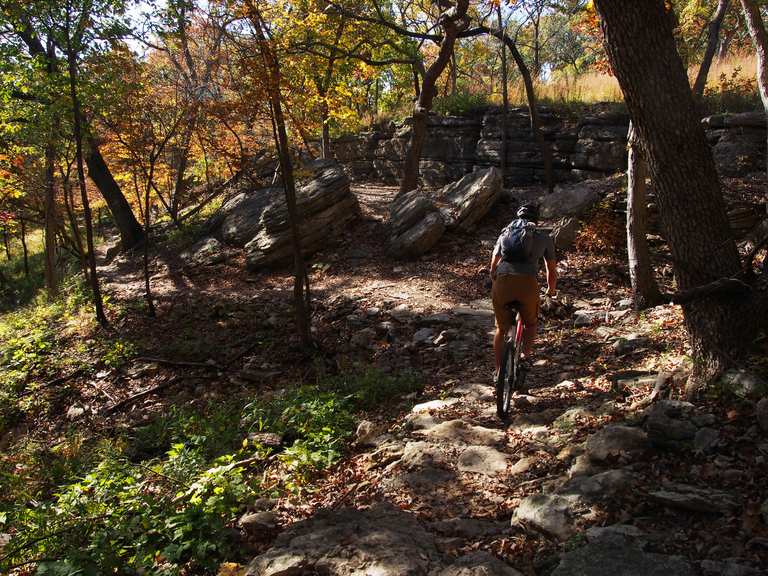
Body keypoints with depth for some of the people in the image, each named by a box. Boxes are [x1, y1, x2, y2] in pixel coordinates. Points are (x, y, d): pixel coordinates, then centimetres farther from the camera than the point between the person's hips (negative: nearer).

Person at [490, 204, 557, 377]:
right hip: (528, 284, -1)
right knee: (531, 323, 27)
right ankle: (526, 356, 9)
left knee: (502, 329, 21)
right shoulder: (544, 237, 22)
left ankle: (498, 371, 22)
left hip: (502, 283, 2)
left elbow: (493, 268, 32)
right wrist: (551, 290, 48)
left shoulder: (505, 233, 27)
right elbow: (552, 270, 29)